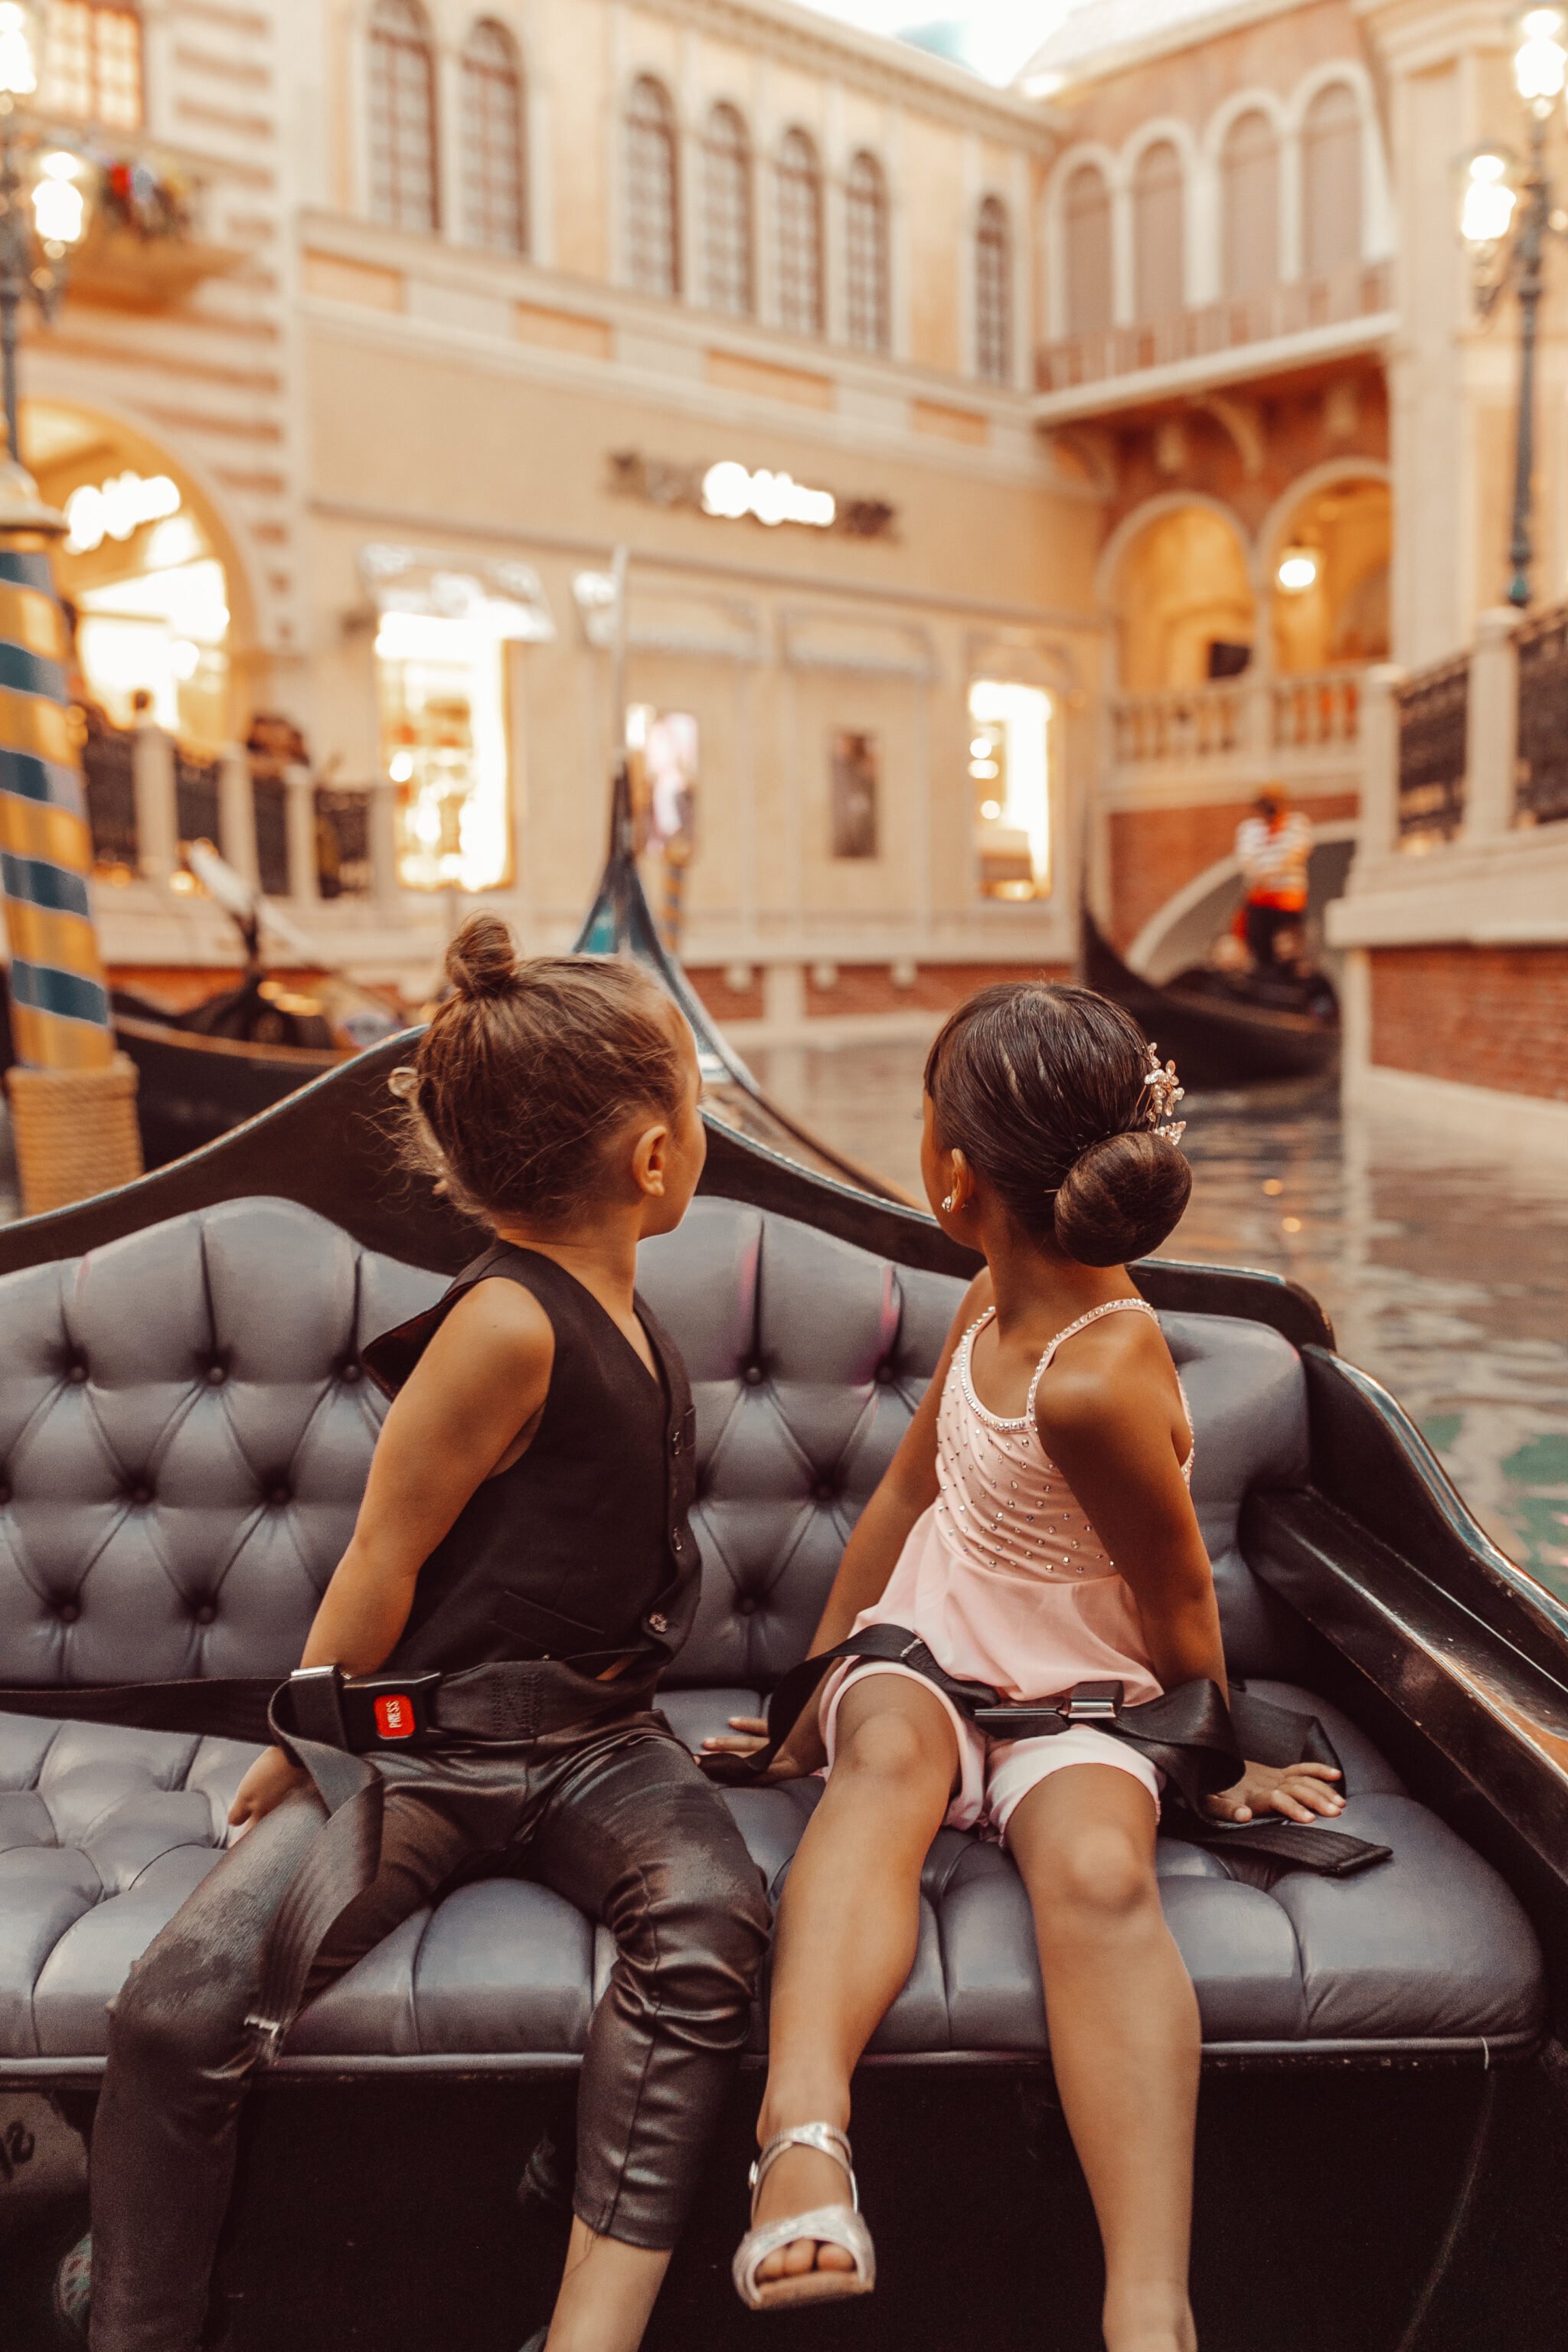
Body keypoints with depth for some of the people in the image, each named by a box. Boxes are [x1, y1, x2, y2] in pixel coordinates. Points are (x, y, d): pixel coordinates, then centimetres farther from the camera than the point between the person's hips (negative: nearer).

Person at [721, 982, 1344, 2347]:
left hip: (1076, 1701, -5)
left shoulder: (1098, 1379, -25)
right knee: (887, 1748, -29)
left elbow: (1180, 1614, -12)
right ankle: (804, 2133, -48)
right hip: (924, 1657, 6)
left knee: (1098, 1870, -35)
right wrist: (812, 1695, 17)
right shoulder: (992, 1303, 0)